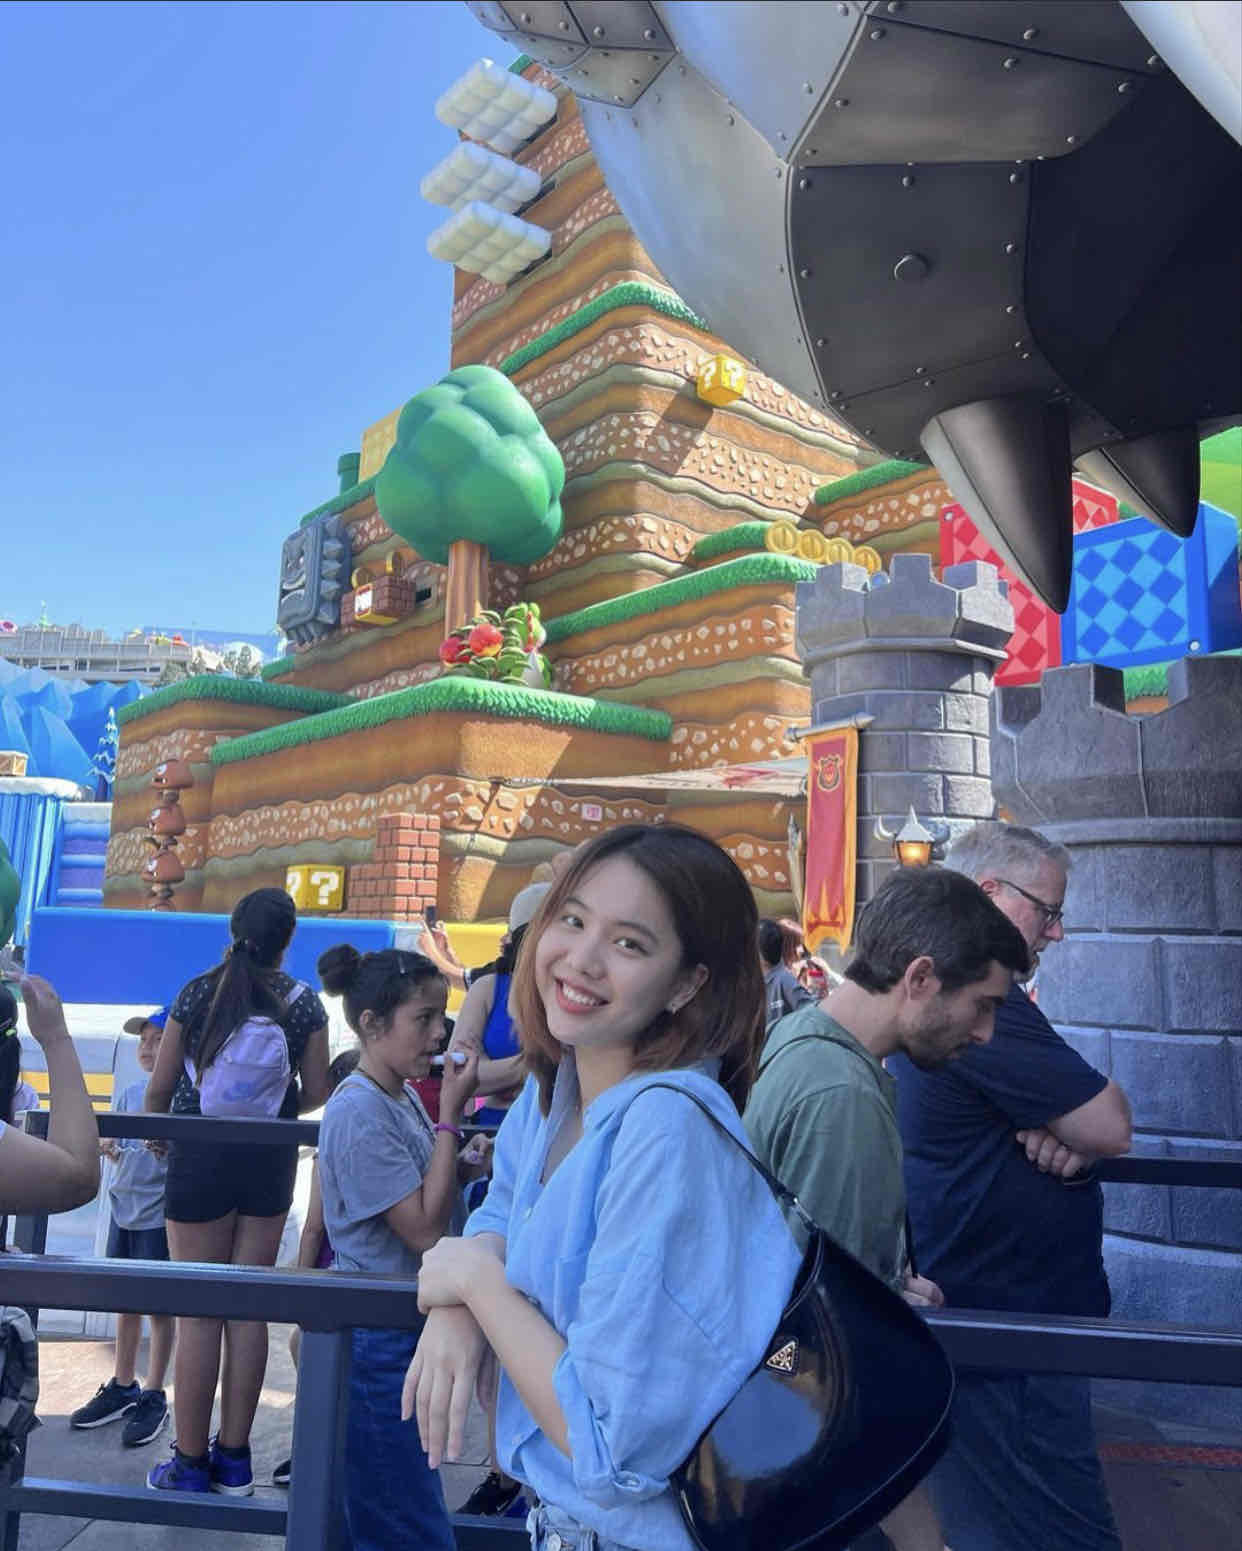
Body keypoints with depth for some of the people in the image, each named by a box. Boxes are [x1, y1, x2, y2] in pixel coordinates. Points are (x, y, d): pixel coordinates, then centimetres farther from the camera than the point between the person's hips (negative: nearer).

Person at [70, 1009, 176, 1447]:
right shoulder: (128, 1094, 7)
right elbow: (113, 1146, 15)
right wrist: (106, 1146, -6)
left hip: (160, 1215, -6)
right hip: (124, 1209, 6)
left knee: (159, 1305, 4)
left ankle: (154, 1396, 17)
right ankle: (122, 1387, 32)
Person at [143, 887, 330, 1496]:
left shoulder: (199, 992, -7)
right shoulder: (304, 1002, -4)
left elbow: (160, 1087, -3)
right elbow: (315, 1093, -2)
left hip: (200, 1154, -2)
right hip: (270, 1159, 2)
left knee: (199, 1311, 6)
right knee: (248, 1308, 11)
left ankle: (190, 1462, 15)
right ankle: (233, 1457, 21)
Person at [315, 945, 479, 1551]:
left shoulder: (404, 1098, 5)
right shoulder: (358, 1111, -23)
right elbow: (426, 1228, -23)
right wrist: (450, 1114, -23)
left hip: (407, 1331, 9)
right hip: (376, 1342, -9)